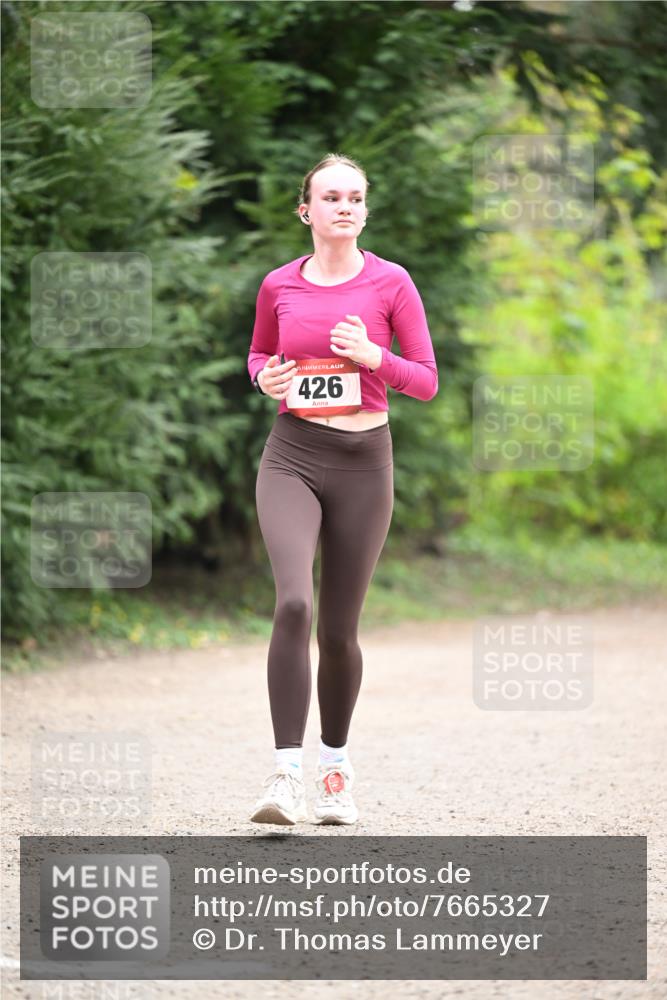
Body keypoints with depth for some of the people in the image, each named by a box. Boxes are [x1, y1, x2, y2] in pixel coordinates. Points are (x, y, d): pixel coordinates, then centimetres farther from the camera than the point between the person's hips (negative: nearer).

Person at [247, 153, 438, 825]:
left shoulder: (390, 283, -2)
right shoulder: (279, 286, 3)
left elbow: (427, 383, 1)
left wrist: (374, 356, -17)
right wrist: (266, 377, -1)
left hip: (364, 461, 0)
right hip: (292, 458, 0)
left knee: (339, 627, 8)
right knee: (294, 601, -22)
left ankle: (336, 762, 31)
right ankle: (287, 774, -23)